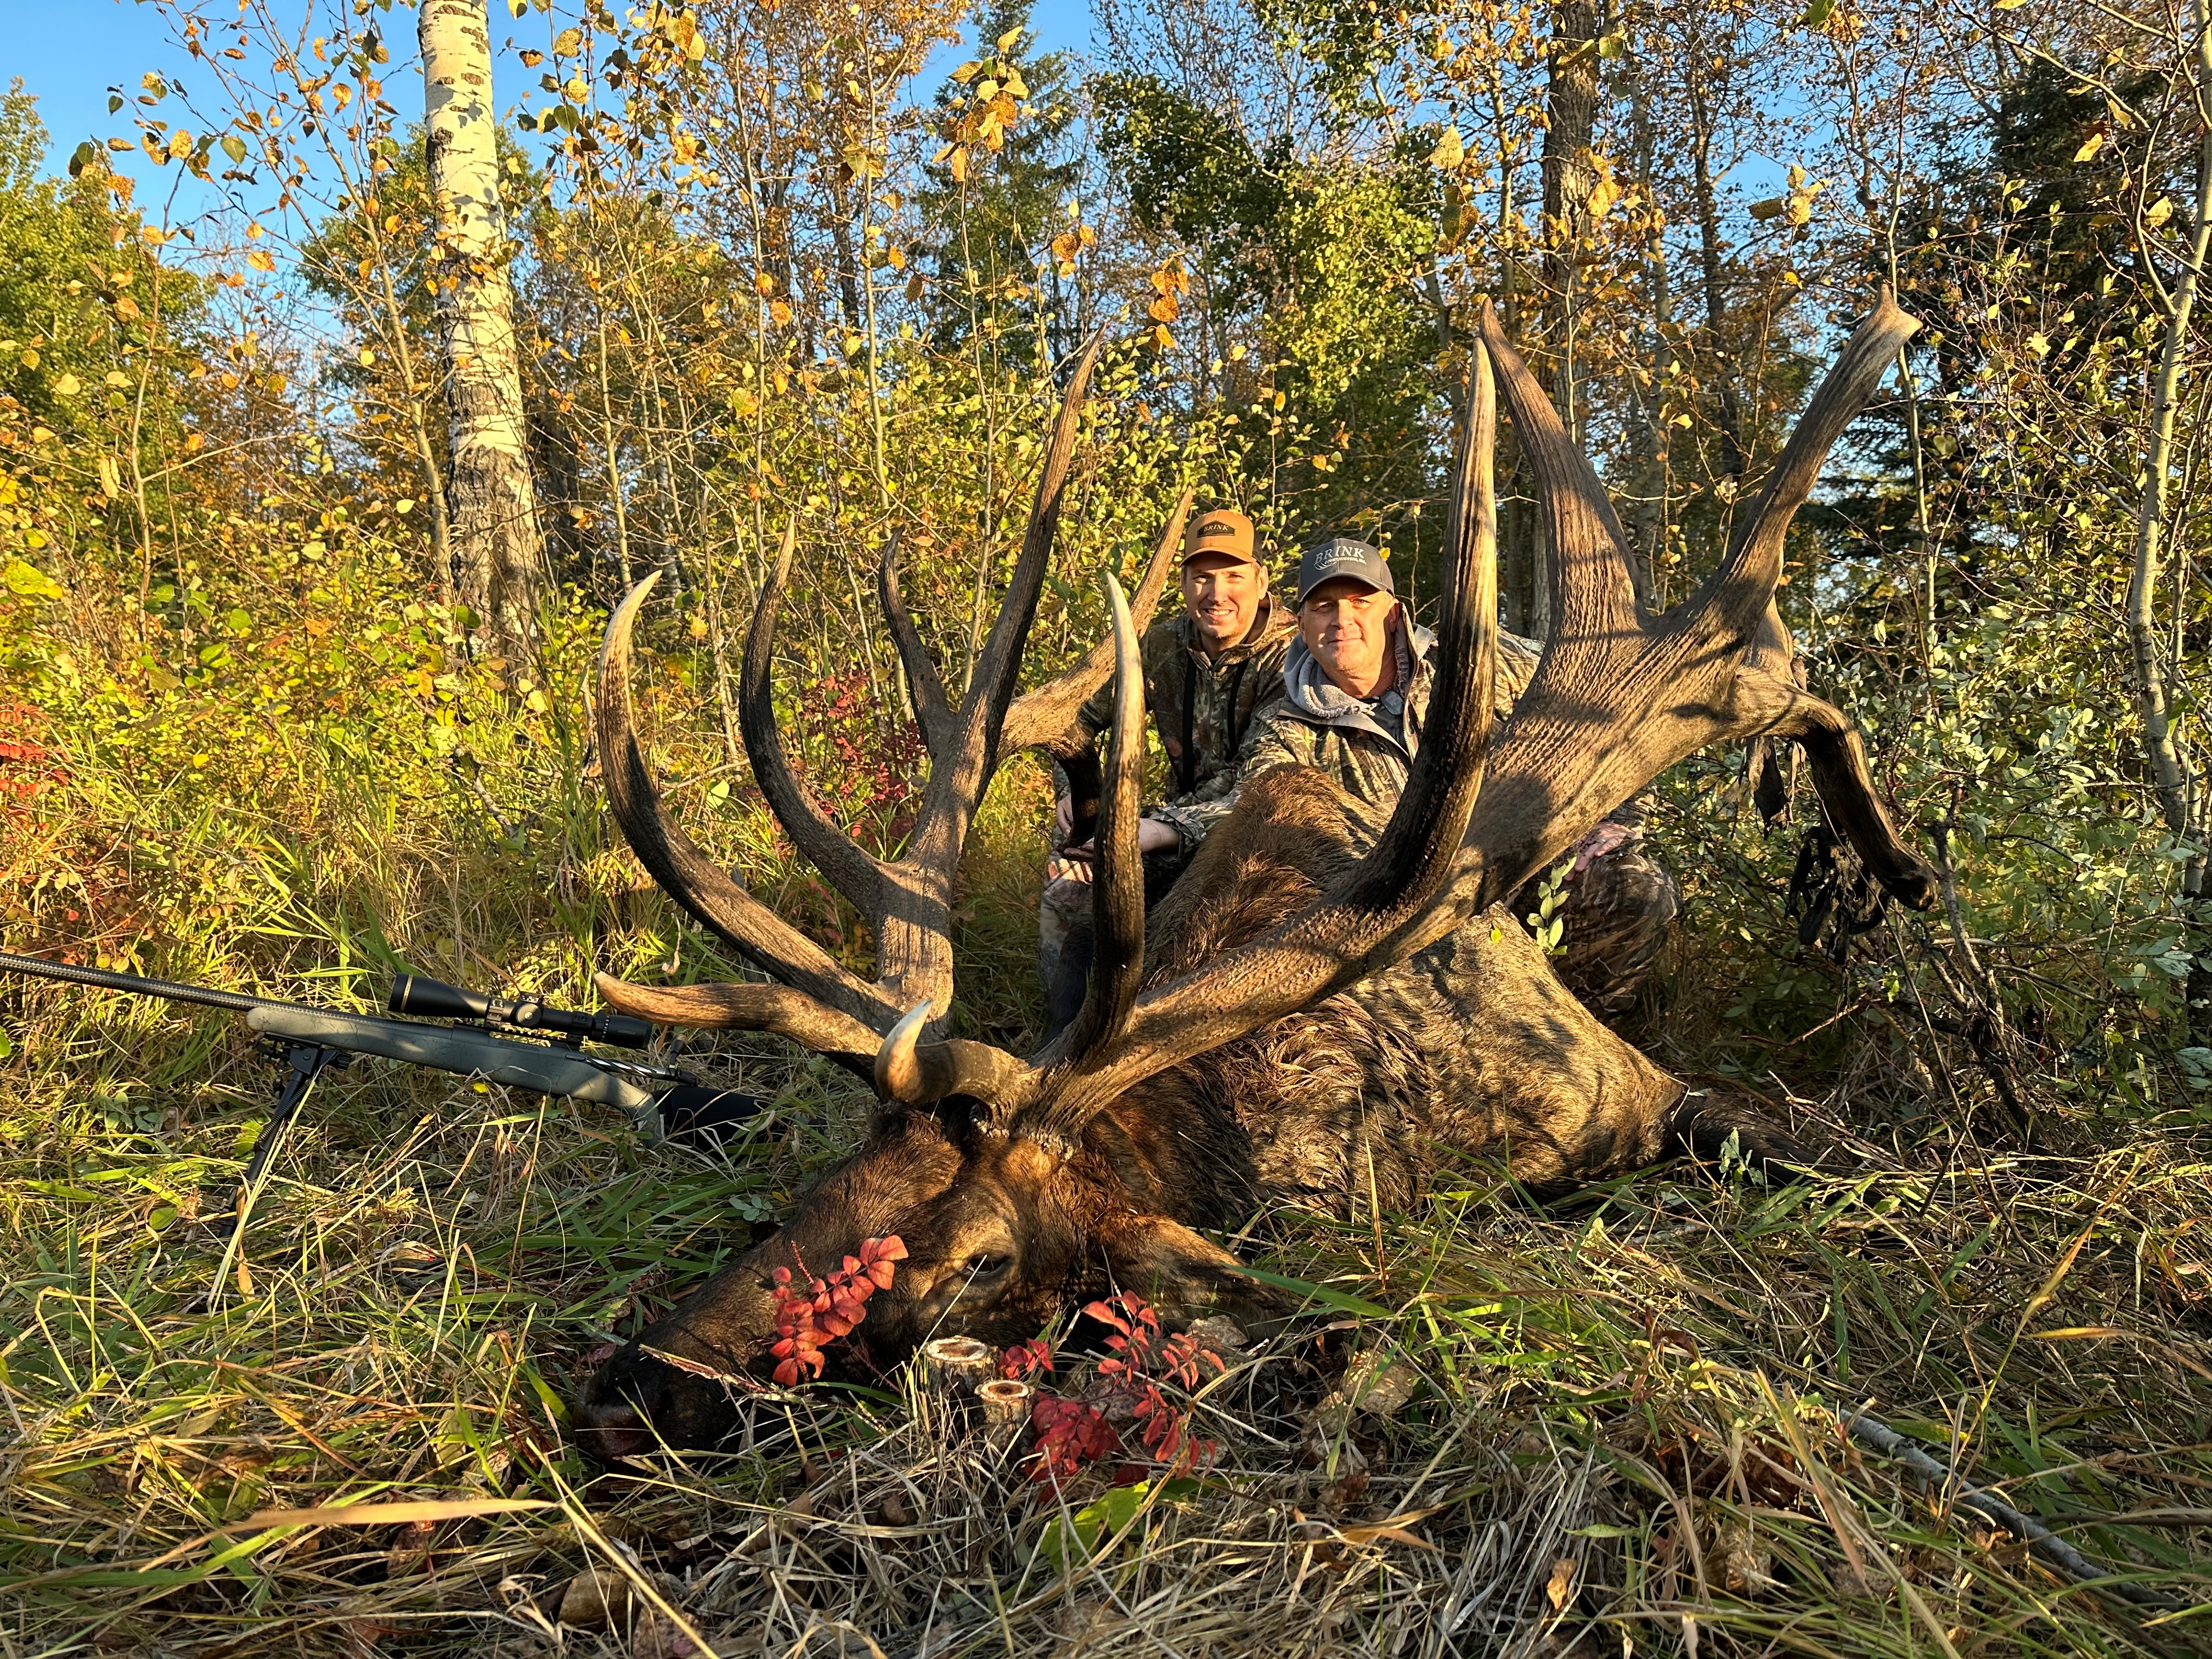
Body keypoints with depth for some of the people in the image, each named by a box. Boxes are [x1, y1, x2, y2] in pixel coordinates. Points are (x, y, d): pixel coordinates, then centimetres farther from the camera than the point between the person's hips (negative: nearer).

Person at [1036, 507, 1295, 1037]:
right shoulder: (1164, 645, 3)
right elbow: (1084, 715, 16)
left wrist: (1164, 826, -37)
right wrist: (1073, 791, -2)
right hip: (1185, 833, 6)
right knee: (1068, 891, -12)